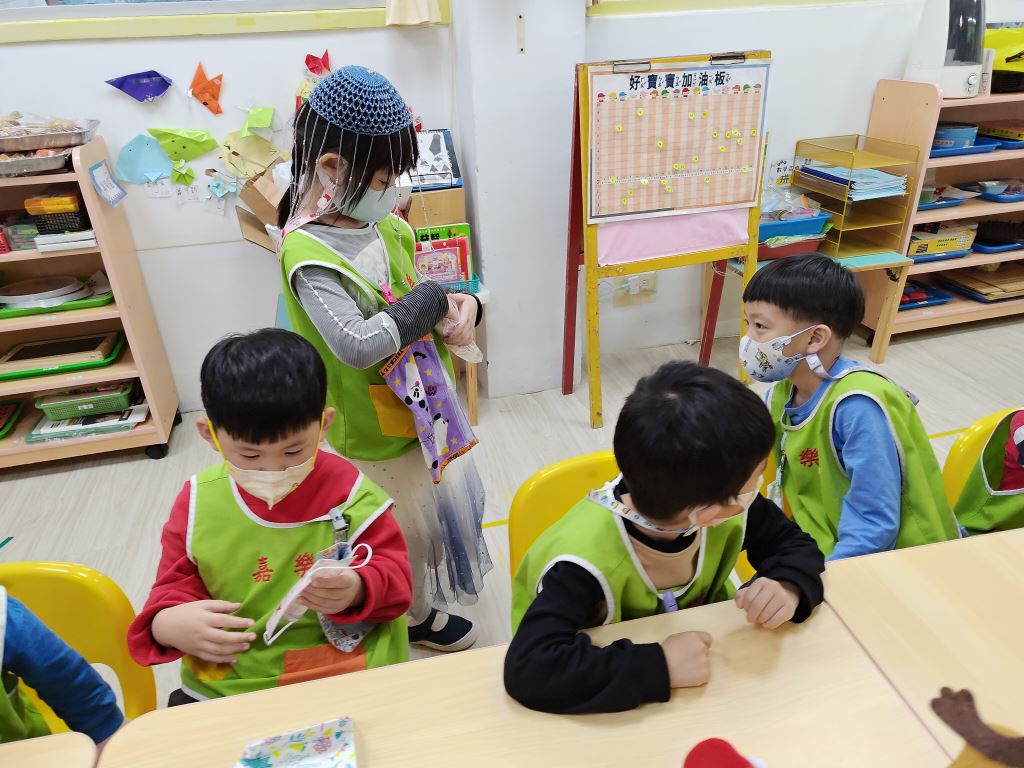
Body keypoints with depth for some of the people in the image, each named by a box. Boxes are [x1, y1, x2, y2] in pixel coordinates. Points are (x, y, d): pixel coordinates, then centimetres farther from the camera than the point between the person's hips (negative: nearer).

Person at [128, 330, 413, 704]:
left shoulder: (348, 490, -8)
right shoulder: (198, 500, -1)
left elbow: (394, 573, -6)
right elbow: (175, 584, 7)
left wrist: (357, 590, -28)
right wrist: (169, 623, -16)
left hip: (344, 676, -3)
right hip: (228, 684, 4)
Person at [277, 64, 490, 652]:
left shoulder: (385, 226, -3)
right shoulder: (309, 256, -27)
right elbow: (358, 345, -39)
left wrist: (461, 308, -15)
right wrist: (434, 299, -27)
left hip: (422, 401, 8)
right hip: (375, 430, -8)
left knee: (448, 492, 29)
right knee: (409, 526, 14)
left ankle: (424, 591, 59)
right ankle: (416, 616, 45)